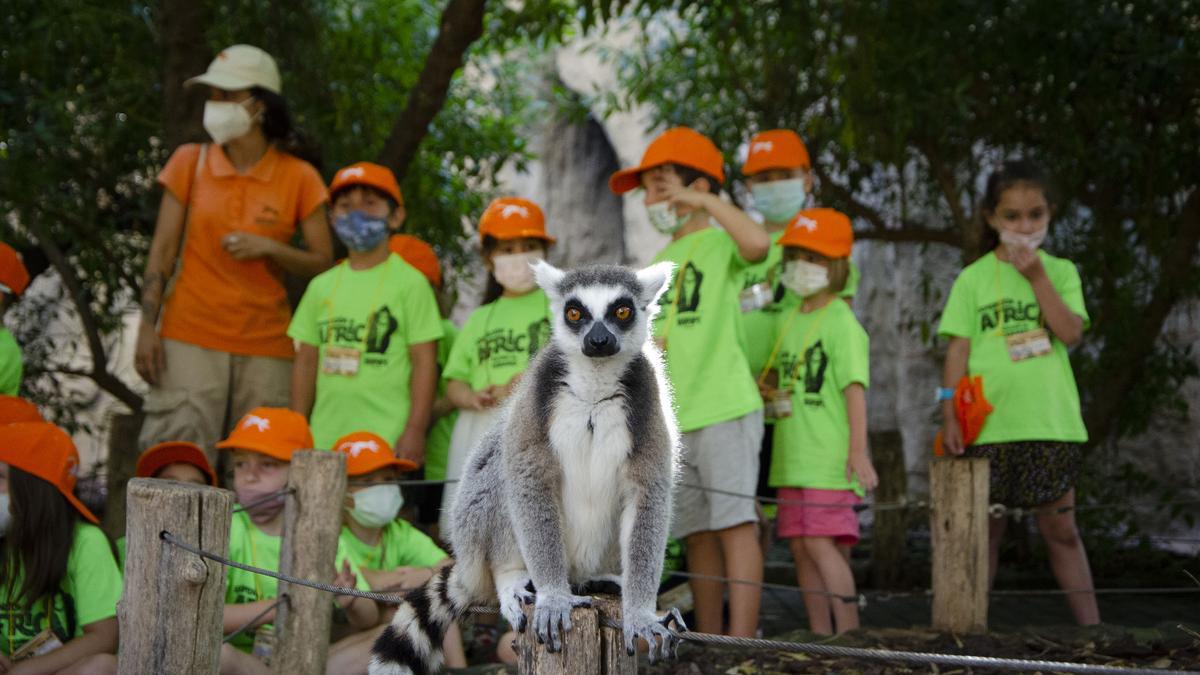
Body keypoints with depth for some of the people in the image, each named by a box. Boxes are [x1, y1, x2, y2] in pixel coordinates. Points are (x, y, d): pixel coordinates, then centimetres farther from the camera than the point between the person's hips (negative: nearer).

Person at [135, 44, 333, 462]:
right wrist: (147, 327, -3)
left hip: (266, 346, 0)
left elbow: (322, 263, 5)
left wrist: (270, 249, -13)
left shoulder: (299, 178, 3)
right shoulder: (189, 163, 6)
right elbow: (162, 251, 5)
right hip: (191, 337, 0)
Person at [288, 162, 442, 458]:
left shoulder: (409, 282, 0)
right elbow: (306, 362, 16)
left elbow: (424, 361, -3)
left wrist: (416, 430, -10)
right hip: (324, 442, 4)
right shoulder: (322, 286, 13)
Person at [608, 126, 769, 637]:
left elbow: (757, 244, -27)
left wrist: (706, 200, -20)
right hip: (673, 420, 7)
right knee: (697, 533, 9)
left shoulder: (721, 243, -2)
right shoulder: (658, 264, 19)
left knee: (734, 523, -9)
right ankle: (708, 644, 15)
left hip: (725, 408, -7)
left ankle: (741, 644, -12)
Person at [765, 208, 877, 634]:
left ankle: (849, 635, -10)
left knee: (821, 543, -14)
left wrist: (858, 451, -21)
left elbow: (855, 388, -15)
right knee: (801, 547, 8)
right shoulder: (786, 319, 15)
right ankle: (820, 635, 14)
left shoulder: (841, 322, -9)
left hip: (829, 459, -8)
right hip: (792, 457, 8)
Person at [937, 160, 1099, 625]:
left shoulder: (1060, 272, 7)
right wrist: (950, 412, -6)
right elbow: (958, 347, 1)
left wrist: (1037, 276, -9)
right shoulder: (974, 278, 5)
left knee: (1060, 527, 6)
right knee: (985, 529, 5)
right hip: (989, 423, 0)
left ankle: (1091, 626, 11)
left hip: (1051, 422, 1)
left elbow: (1070, 332, -7)